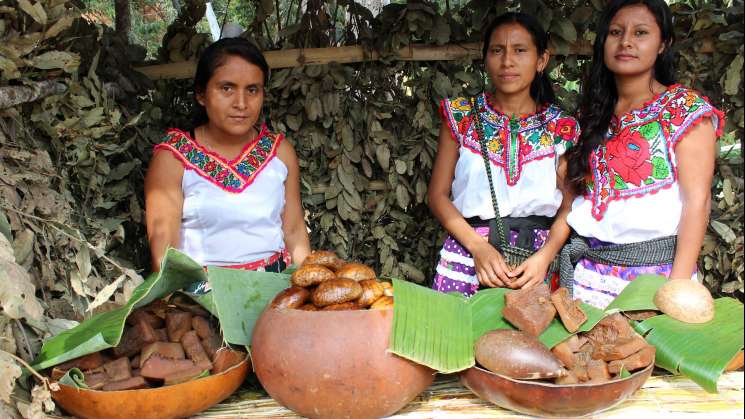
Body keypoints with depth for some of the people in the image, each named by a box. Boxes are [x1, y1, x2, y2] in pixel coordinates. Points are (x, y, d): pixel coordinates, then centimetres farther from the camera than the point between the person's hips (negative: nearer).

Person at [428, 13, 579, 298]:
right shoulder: (461, 116, 2)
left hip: (535, 259, 0)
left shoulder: (561, 128, 3)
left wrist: (545, 256, -15)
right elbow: (438, 194, 0)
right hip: (468, 248, 0)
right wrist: (478, 247, -12)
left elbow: (569, 206, 2)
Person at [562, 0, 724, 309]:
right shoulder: (594, 114, 9)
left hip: (655, 271, -4)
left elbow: (697, 201, -11)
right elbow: (576, 195, 11)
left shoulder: (686, 109, -5)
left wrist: (679, 284, -18)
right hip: (587, 270, 4)